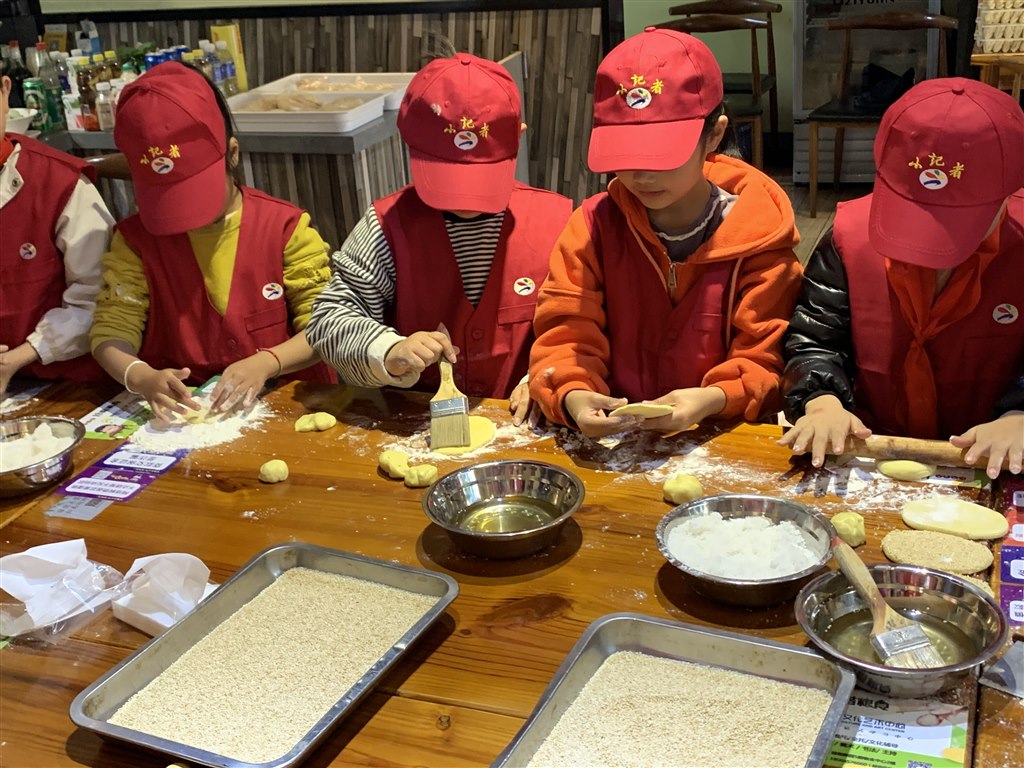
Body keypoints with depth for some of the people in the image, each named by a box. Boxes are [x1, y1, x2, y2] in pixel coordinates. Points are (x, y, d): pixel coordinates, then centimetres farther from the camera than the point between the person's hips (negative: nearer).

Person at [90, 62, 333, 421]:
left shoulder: (286, 227, -3)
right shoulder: (136, 239, 3)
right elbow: (111, 331, -1)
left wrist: (266, 363, -24)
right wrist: (141, 378, -24)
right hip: (180, 412, 3)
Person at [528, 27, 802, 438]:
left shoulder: (760, 236, -5)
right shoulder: (593, 225, 0)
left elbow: (765, 361, -4)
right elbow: (565, 335, -2)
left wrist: (713, 400, -26)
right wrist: (573, 396, -24)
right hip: (610, 438, 1)